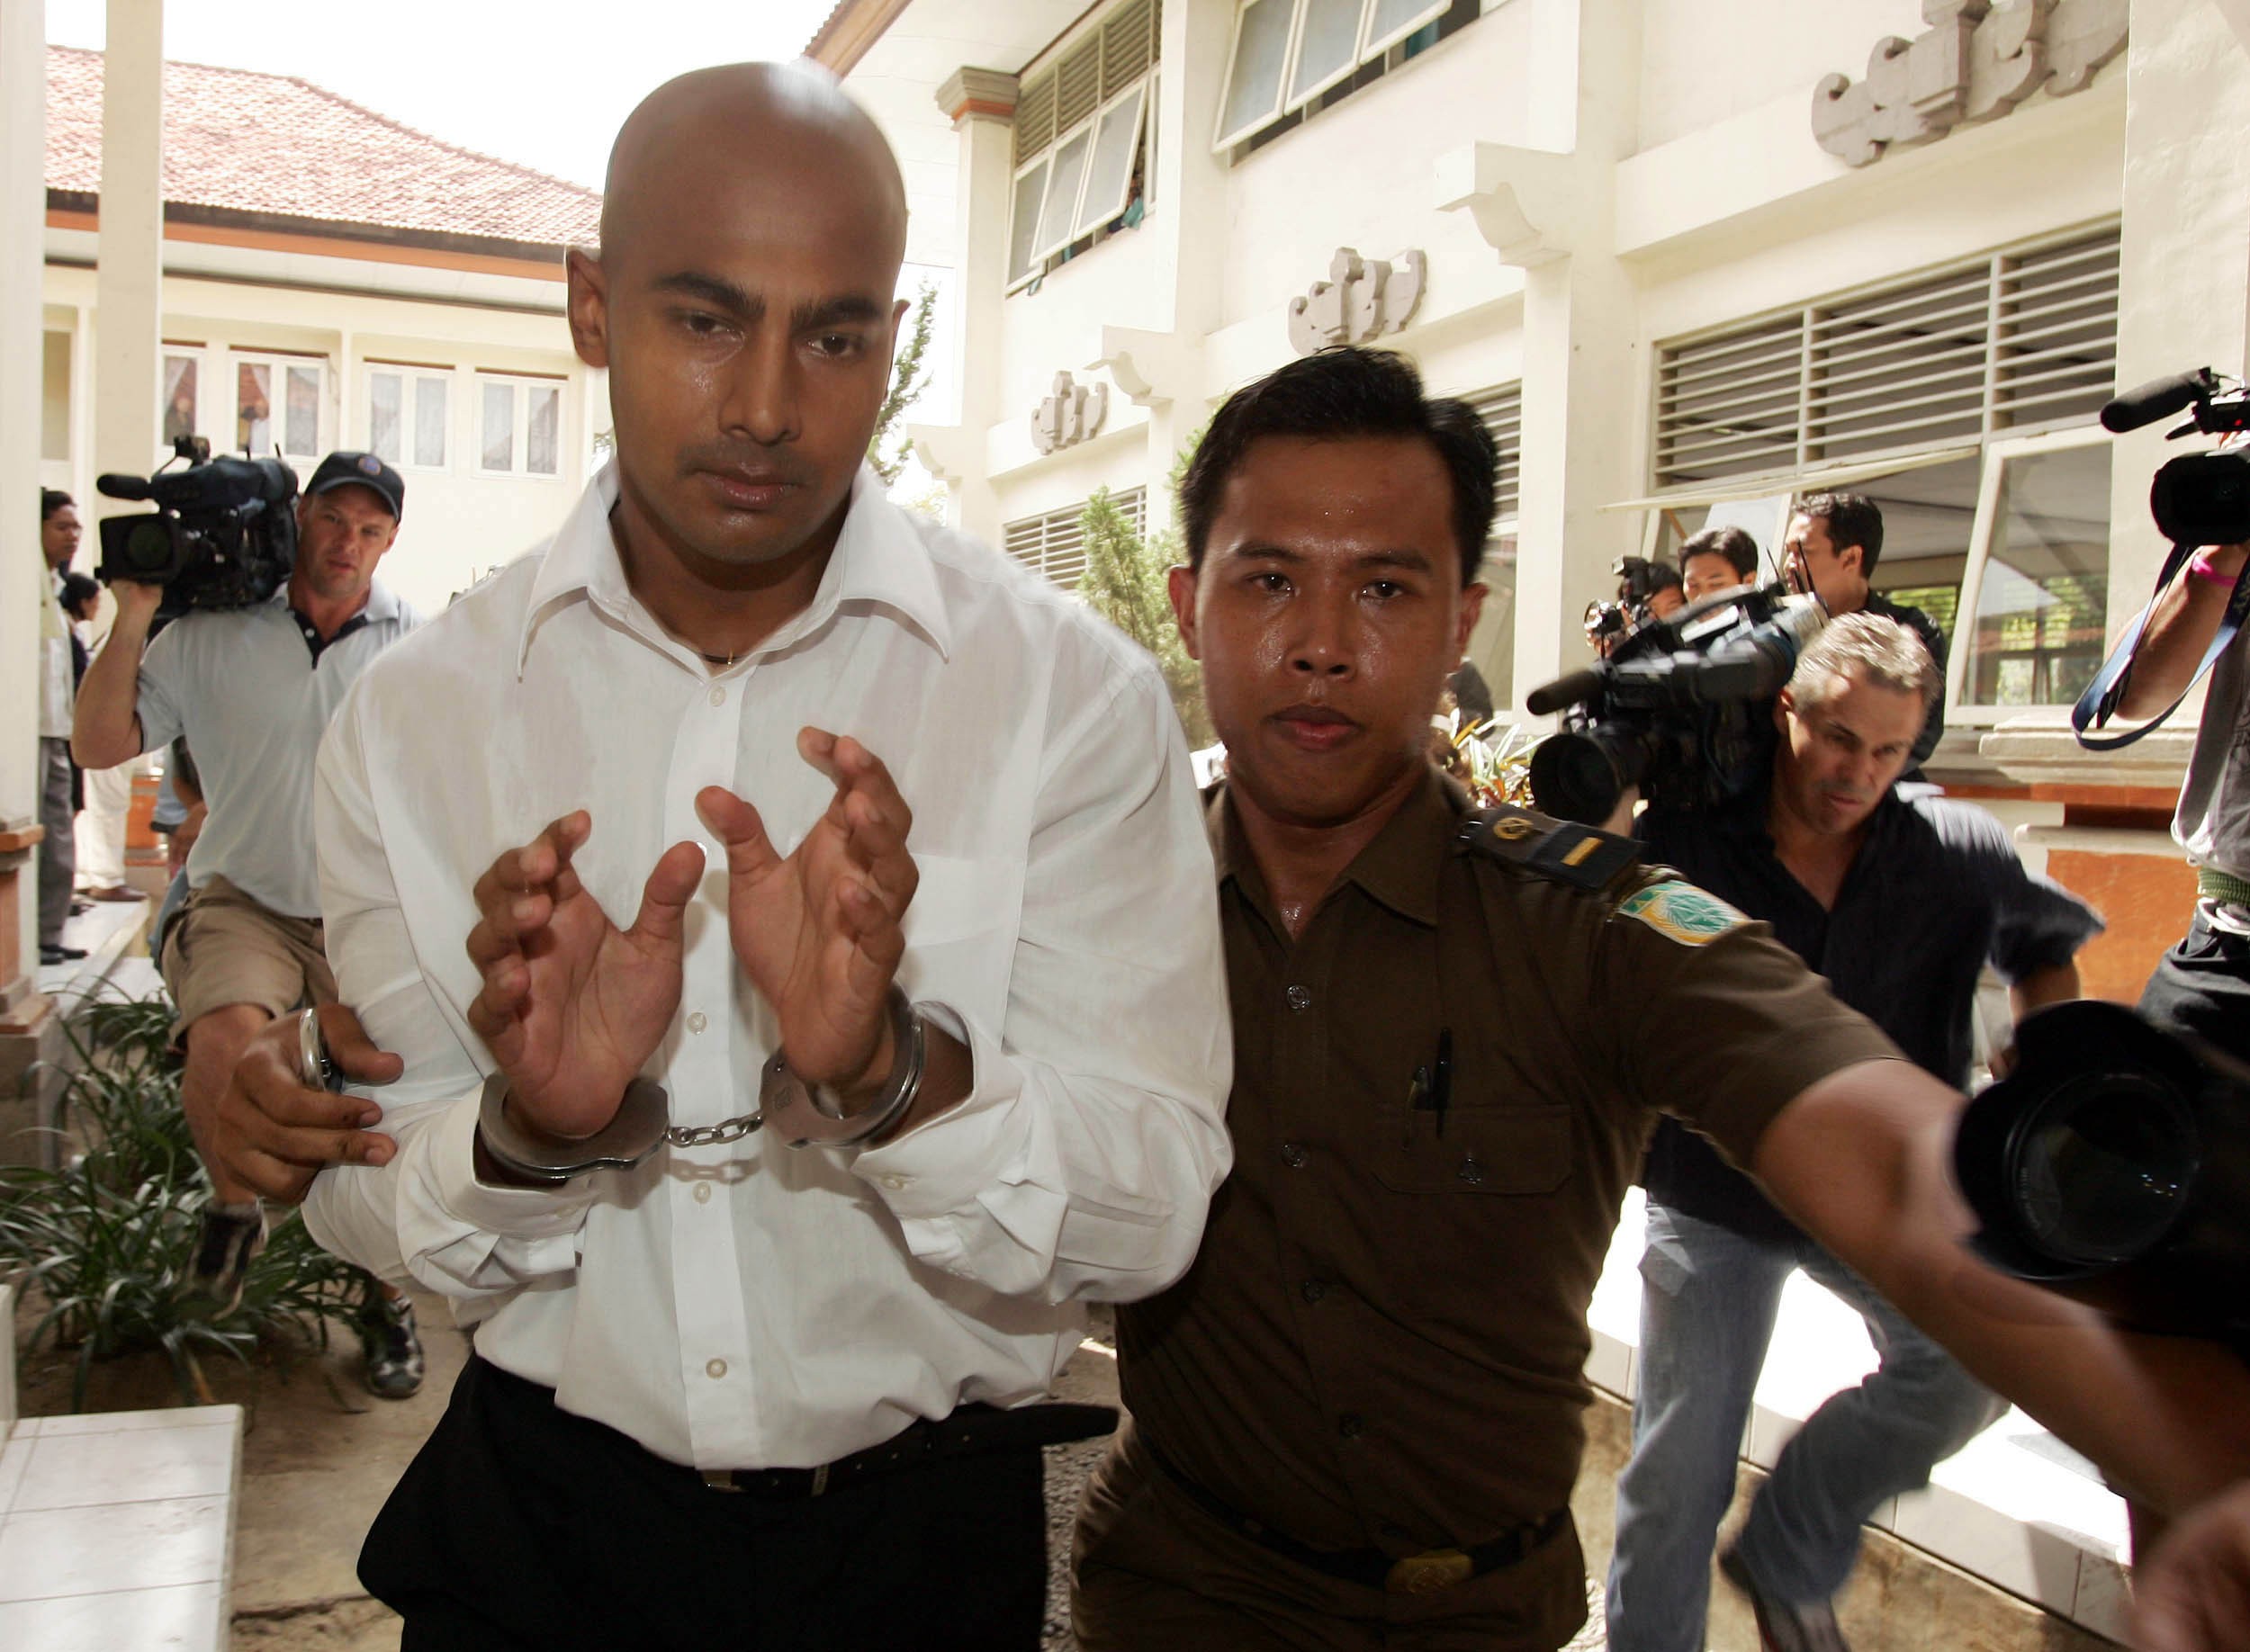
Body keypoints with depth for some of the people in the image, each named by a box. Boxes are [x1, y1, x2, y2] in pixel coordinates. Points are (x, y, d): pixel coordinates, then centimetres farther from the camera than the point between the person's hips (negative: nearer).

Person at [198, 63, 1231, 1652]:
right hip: (535, 1524, 2)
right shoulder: (416, 713, -7)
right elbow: (370, 1213, -3)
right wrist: (529, 1131, -23)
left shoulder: (1076, 693, -14)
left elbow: (1148, 1219, -16)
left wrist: (888, 1070, -33)